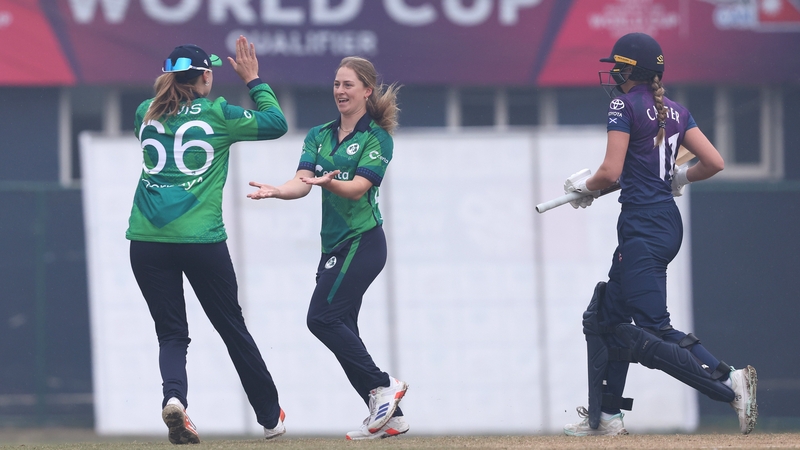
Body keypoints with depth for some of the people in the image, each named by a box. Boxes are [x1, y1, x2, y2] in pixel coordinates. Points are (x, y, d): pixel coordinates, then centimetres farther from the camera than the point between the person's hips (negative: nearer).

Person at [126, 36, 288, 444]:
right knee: (233, 329, 12)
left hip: (148, 241, 2)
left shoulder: (147, 114, 9)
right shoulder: (217, 114, 0)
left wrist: (175, 82, 34)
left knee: (171, 334, 7)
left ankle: (173, 397, -24)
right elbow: (276, 123, 12)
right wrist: (253, 80, 21)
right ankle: (270, 417, 23)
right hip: (201, 239, -2)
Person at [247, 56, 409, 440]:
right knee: (342, 329, 4)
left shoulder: (377, 138, -6)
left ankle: (381, 387, -8)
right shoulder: (319, 136, 13)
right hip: (335, 245, 8)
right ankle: (390, 416, 7)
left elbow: (358, 188, -18)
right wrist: (276, 191, -22)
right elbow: (302, 182, 0)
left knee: (322, 317, -16)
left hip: (362, 242, -8)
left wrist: (329, 182, -39)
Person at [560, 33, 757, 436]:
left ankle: (729, 382, -26)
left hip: (642, 225, -9)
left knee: (653, 335, -14)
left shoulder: (625, 105, -8)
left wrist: (585, 186, 5)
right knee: (606, 318, 18)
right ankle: (605, 416, 21)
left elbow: (611, 171, -15)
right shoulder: (675, 112, 12)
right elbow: (714, 162, 8)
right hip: (669, 223, 9)